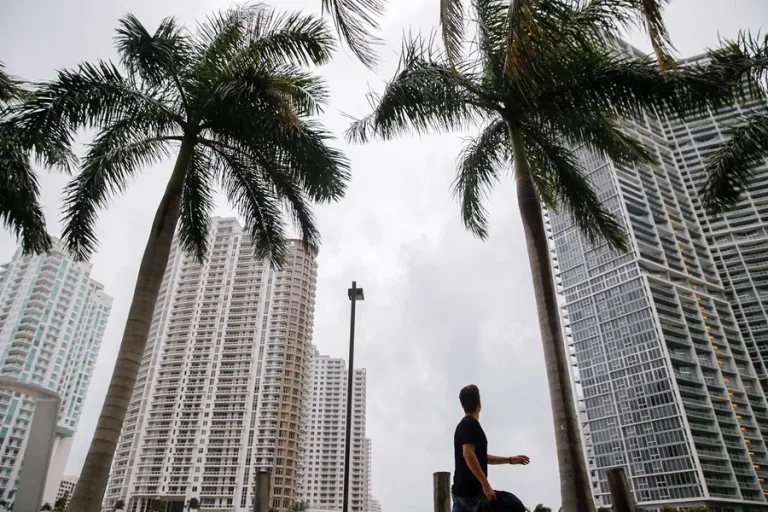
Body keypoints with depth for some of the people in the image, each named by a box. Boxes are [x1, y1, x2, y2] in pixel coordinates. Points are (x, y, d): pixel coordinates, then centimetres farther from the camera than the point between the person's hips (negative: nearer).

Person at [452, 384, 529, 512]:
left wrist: (510, 460, 26)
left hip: (460, 490, 9)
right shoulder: (471, 424, -10)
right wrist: (486, 485, -26)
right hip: (471, 492, -9)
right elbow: (468, 454, -24)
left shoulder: (463, 425, 20)